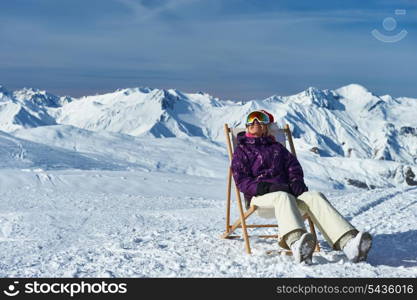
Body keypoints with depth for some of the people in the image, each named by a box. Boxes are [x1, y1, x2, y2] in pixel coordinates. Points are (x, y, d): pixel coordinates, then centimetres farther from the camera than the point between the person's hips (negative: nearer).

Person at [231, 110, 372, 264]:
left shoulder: (277, 147, 33)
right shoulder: (241, 150, 18)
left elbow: (293, 166, 23)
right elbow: (241, 180, 4)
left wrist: (296, 182, -3)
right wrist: (268, 187, -14)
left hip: (285, 191, 4)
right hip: (260, 197, -3)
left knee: (314, 196, -30)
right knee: (283, 197, -40)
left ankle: (348, 241, -54)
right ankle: (296, 243, -71)